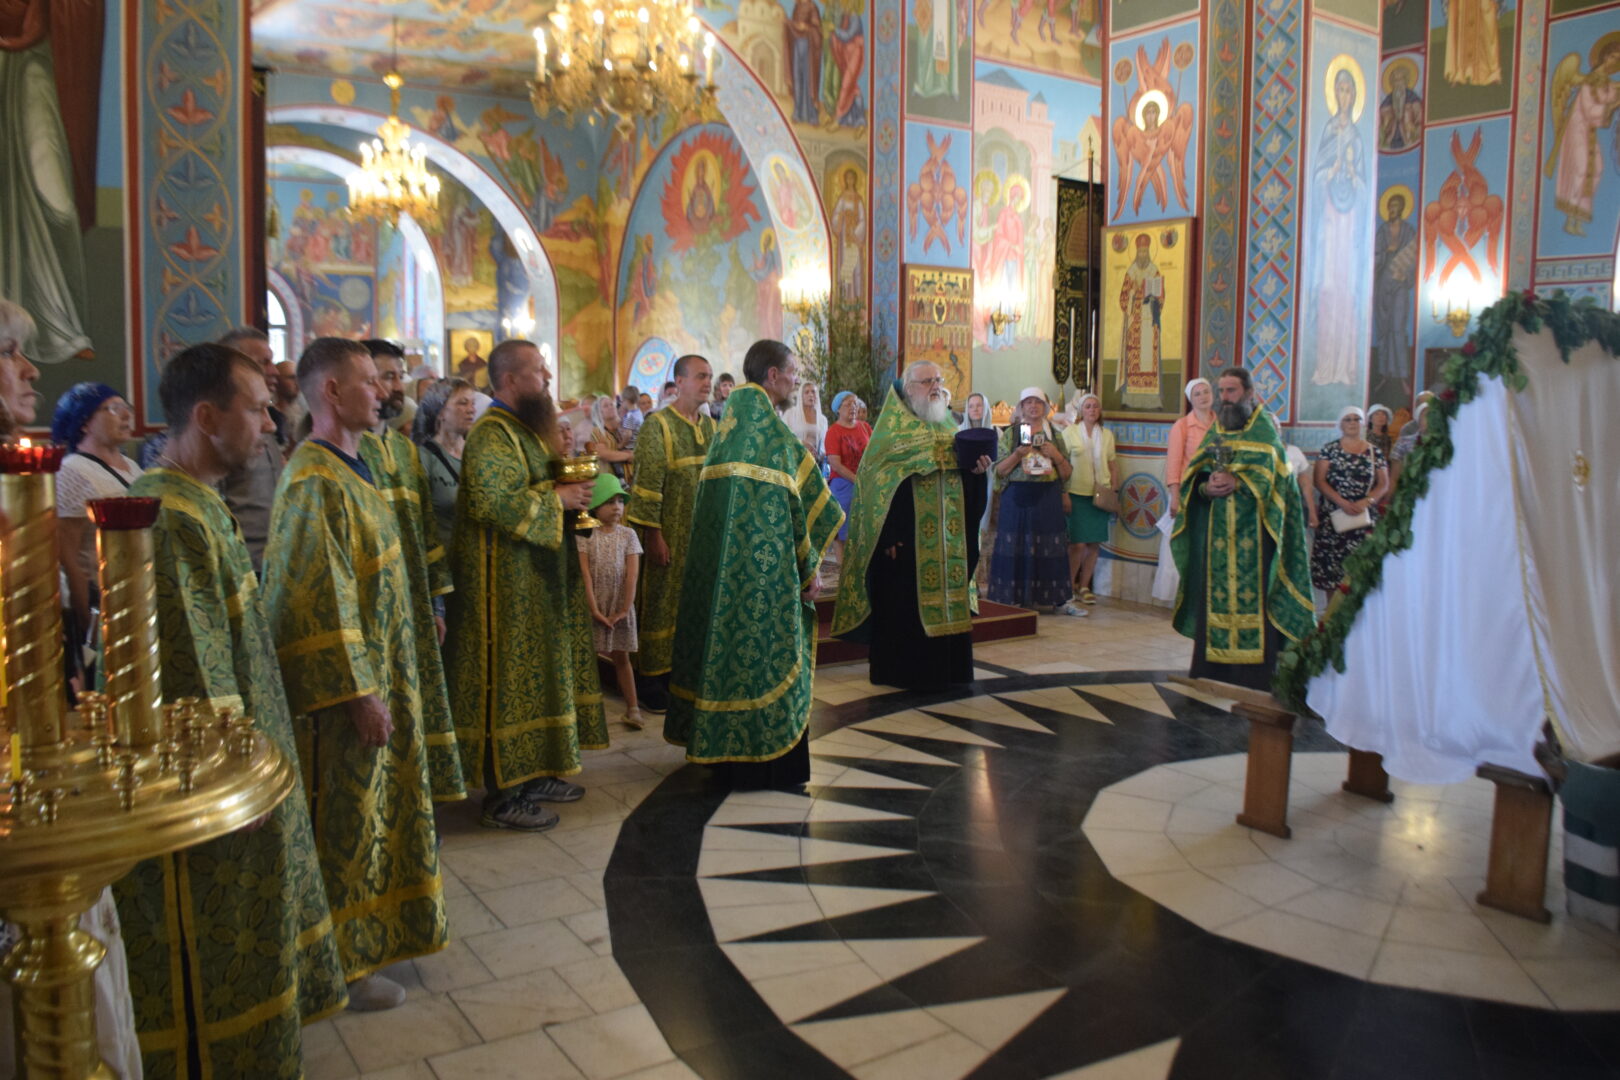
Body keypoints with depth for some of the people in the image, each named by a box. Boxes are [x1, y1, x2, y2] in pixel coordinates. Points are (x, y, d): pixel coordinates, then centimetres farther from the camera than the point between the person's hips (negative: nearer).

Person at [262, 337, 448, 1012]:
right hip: (344, 685, -10)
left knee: (368, 811, 20)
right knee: (345, 822, 3)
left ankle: (370, 933, 35)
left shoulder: (349, 466, 10)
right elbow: (320, 600, -25)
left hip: (377, 670, 10)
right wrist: (360, 692, -24)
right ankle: (344, 964, 18)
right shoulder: (315, 482, -21)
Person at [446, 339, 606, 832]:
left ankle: (535, 773, 27)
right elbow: (495, 503, -29)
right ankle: (503, 797, 5)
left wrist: (572, 492, 8)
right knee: (510, 680, -4)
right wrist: (557, 498, -20)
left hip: (538, 578, 11)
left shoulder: (527, 428, 16)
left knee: (539, 671, 16)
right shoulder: (491, 435, -17)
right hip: (508, 582, -10)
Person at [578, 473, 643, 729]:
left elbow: (632, 574, -5)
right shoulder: (584, 535, -4)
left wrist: (625, 609, -11)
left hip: (620, 605, 1)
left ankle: (632, 708, 13)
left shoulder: (628, 535, 0)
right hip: (593, 605, -1)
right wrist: (594, 609, -16)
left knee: (621, 657, 9)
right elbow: (585, 574, -10)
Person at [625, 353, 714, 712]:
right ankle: (653, 678, 11)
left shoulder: (709, 426, 10)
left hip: (702, 531, 6)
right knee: (661, 601, 1)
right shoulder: (658, 424, -11)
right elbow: (647, 482, -15)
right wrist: (653, 534, -19)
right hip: (669, 531, -6)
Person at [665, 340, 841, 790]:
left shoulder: (731, 419, 11)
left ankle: (725, 750, 24)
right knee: (765, 653, 0)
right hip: (764, 564, -9)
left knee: (729, 647, 14)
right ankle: (769, 760, 9)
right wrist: (810, 564, -8)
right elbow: (786, 504, -16)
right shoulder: (772, 429, -15)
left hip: (722, 561, 9)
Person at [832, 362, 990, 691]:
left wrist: (976, 469, -5)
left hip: (947, 536, 7)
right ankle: (903, 671, 9)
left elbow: (960, 473, 19)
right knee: (905, 604, -2)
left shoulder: (947, 425, 16)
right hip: (907, 535, -6)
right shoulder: (893, 428, -5)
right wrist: (889, 535, -20)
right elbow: (879, 480, -13)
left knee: (946, 597, 9)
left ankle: (945, 667, 20)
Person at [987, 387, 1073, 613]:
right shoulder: (1011, 434, 6)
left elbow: (1067, 474, 10)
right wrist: (1018, 454, -14)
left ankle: (1057, 600, 7)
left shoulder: (1055, 435, 12)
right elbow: (999, 471, 0)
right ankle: (1012, 599, 2)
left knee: (1050, 549, 1)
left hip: (1048, 500, 2)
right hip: (1018, 499, -2)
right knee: (1016, 549, -4)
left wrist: (1056, 456, -7)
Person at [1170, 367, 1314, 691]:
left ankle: (1255, 670, -3)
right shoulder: (1215, 430, 16)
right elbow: (1193, 475, 8)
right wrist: (1206, 487, -14)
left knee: (1253, 591, -6)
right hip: (1216, 527, 4)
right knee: (1214, 591, 2)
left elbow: (1270, 472, -9)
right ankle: (1212, 663, 7)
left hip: (1252, 528, -4)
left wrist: (1236, 483, -23)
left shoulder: (1265, 427, 4)